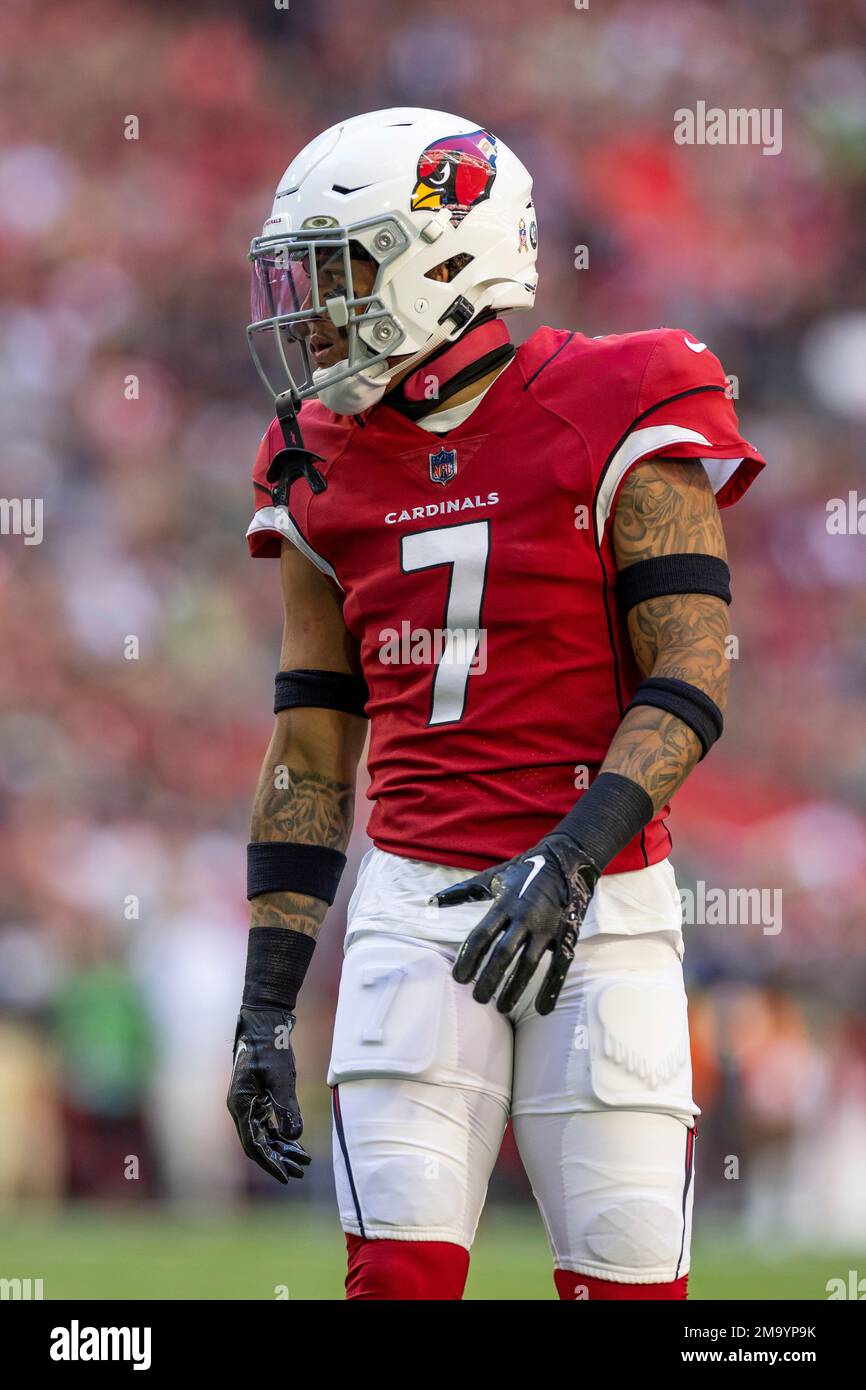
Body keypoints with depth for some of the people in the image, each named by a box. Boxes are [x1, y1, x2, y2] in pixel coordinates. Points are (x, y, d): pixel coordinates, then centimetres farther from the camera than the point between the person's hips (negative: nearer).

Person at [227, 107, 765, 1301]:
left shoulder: (618, 427, -5)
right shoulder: (329, 471, 10)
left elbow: (690, 685, -10)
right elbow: (313, 754, 13)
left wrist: (572, 859, -24)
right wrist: (267, 1009, 8)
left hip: (601, 909, -3)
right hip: (416, 900, 3)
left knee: (626, 1279, -3)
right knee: (399, 1275, -7)